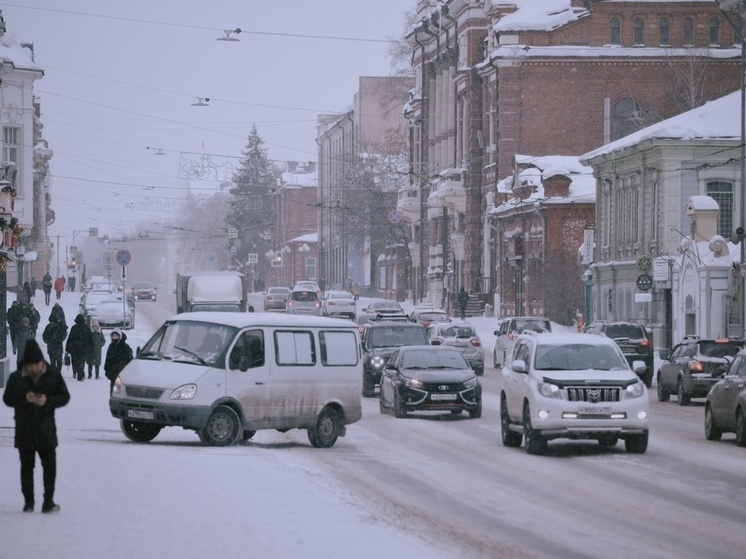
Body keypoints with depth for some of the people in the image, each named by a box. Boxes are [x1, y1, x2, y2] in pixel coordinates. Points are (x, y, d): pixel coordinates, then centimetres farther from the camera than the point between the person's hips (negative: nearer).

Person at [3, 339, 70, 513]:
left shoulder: (53, 375, -3)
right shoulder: (16, 378, -3)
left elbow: (65, 397, 0)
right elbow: (7, 399, 1)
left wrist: (48, 400, -18)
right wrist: (24, 398, -18)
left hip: (46, 428, 0)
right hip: (24, 429, 0)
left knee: (50, 465, -2)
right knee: (27, 467, 5)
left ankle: (48, 501, 3)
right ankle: (28, 501, 11)